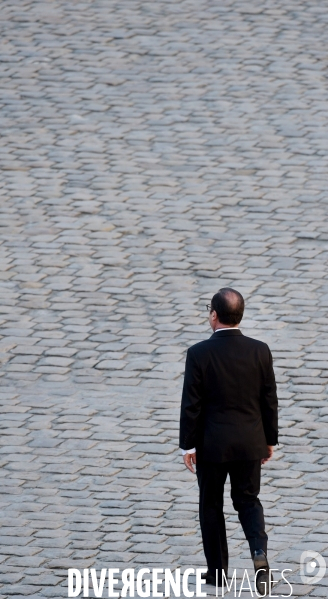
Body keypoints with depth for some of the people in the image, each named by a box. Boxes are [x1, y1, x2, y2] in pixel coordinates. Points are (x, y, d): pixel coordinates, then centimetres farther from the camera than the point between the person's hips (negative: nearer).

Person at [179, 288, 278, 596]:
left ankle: (217, 569, 18)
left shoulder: (199, 354, -14)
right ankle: (259, 553, -9)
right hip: (250, 443, 2)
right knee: (248, 501, 15)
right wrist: (270, 439, 12)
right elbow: (269, 400, 1)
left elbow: (191, 404, -11)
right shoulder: (260, 351, -6)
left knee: (211, 504, 14)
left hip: (212, 443, -2)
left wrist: (187, 445, -2)